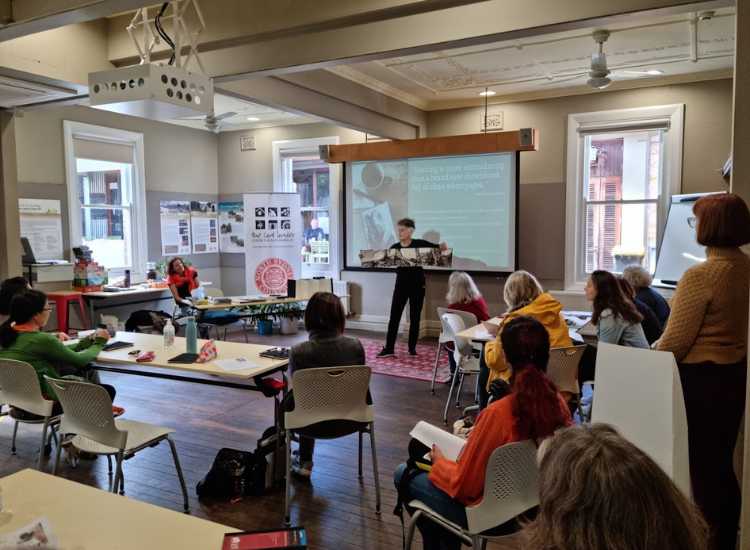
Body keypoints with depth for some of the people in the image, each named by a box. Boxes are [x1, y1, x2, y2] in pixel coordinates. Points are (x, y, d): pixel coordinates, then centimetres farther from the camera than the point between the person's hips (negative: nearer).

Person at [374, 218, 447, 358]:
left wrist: (442, 246, -32)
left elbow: (437, 248, -9)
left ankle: (412, 348, 18)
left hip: (417, 285, -2)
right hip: (401, 284, 2)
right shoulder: (395, 247, 0)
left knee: (415, 317, 7)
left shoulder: (419, 244, -7)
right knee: (394, 316, 0)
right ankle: (389, 348, 6)